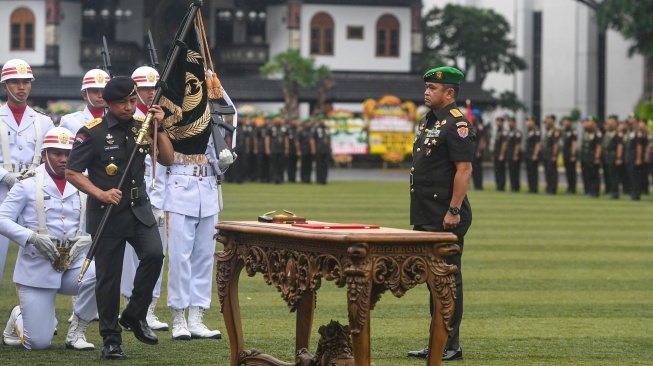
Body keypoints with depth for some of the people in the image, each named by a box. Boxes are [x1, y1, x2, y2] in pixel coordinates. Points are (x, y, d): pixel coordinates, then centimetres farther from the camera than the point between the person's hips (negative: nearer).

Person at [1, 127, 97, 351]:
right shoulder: (28, 184, -1)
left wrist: (86, 240, -11)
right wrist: (33, 237, -21)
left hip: (74, 264, 3)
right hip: (36, 268, -3)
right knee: (39, 343, -10)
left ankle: (76, 333, -9)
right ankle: (18, 320, 28)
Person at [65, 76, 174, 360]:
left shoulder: (142, 128, 6)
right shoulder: (92, 133, -7)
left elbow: (167, 160, 5)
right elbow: (71, 173, -8)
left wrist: (159, 128, -7)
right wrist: (101, 194, -19)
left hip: (139, 209, 3)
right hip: (106, 213, -3)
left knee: (154, 254, -18)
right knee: (108, 275, 0)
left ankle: (135, 315, 2)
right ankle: (111, 339, 11)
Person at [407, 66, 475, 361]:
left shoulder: (457, 124, -13)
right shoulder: (428, 121, 17)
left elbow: (464, 169, -18)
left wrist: (454, 211, -22)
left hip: (447, 218, -10)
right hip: (427, 216, 10)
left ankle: (451, 345, 0)